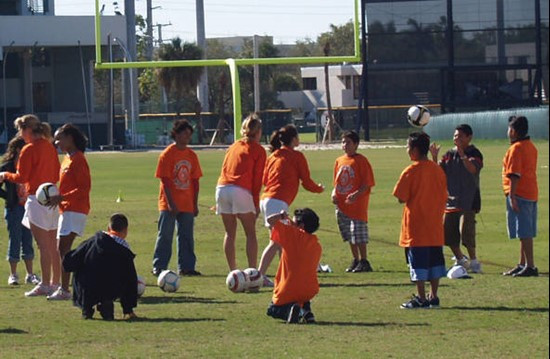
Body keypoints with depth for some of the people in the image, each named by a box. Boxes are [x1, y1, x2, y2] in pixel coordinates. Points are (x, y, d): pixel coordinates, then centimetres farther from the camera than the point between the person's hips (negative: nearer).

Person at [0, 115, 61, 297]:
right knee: (53, 246, 11)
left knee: (43, 245, -8)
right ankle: (55, 283, 15)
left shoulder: (29, 150, -12)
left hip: (37, 198, -8)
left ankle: (45, 285, -7)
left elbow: (21, 177, -12)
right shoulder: (50, 148, 11)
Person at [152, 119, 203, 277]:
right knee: (165, 236, -3)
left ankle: (186, 266, 12)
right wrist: (171, 203, -18)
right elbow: (165, 181, -12)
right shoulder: (167, 154, -8)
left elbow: (195, 181, 12)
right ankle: (159, 267, 1)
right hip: (169, 204, -5)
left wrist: (195, 204, 8)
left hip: (187, 204, 5)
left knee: (187, 237, 7)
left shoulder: (191, 156, 8)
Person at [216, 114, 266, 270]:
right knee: (250, 233, 2)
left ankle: (233, 271, 12)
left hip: (222, 187, 5)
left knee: (230, 233, 12)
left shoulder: (233, 146, 23)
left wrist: (219, 203, 19)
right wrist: (256, 203, 5)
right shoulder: (258, 150, 6)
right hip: (241, 191, -5)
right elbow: (257, 179, 1)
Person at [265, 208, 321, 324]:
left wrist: (282, 215, 13)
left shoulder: (292, 233, -8)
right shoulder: (317, 245, 7)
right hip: (308, 291, 5)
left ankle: (289, 308, -15)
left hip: (288, 289, -5)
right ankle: (305, 309, 3)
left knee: (272, 311, 19)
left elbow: (270, 220, -8)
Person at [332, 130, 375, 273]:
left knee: (359, 235, -7)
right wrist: (334, 193, 1)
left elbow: (367, 184, -12)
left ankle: (363, 261, -1)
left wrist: (356, 195, -24)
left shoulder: (361, 161, -8)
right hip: (342, 205, 7)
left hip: (357, 204, -7)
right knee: (349, 235, 12)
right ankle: (355, 260, 21)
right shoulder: (339, 161, 12)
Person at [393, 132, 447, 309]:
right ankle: (433, 297, 12)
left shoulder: (411, 172, -12)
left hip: (416, 228, -6)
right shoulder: (438, 170, 6)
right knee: (435, 260, 10)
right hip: (435, 227, 6)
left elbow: (401, 198, -11)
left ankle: (421, 298, -3)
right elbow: (444, 197, 10)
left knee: (418, 263, -2)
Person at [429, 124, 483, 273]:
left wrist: (462, 153, -32)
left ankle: (474, 261, -2)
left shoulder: (474, 154, -7)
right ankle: (460, 259, 26)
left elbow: (472, 169, -26)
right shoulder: (450, 154, 11)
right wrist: (434, 157, -9)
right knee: (448, 233, 8)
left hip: (468, 200, -6)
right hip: (451, 199, 6)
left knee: (465, 231, -15)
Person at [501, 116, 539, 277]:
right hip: (532, 194, 10)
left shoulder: (516, 149, -14)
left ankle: (530, 266, -13)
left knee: (524, 233, -10)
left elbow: (514, 175, -19)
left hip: (519, 195, -10)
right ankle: (523, 265, 22)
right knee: (526, 233, 15)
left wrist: (512, 196, -20)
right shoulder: (531, 147, 15)